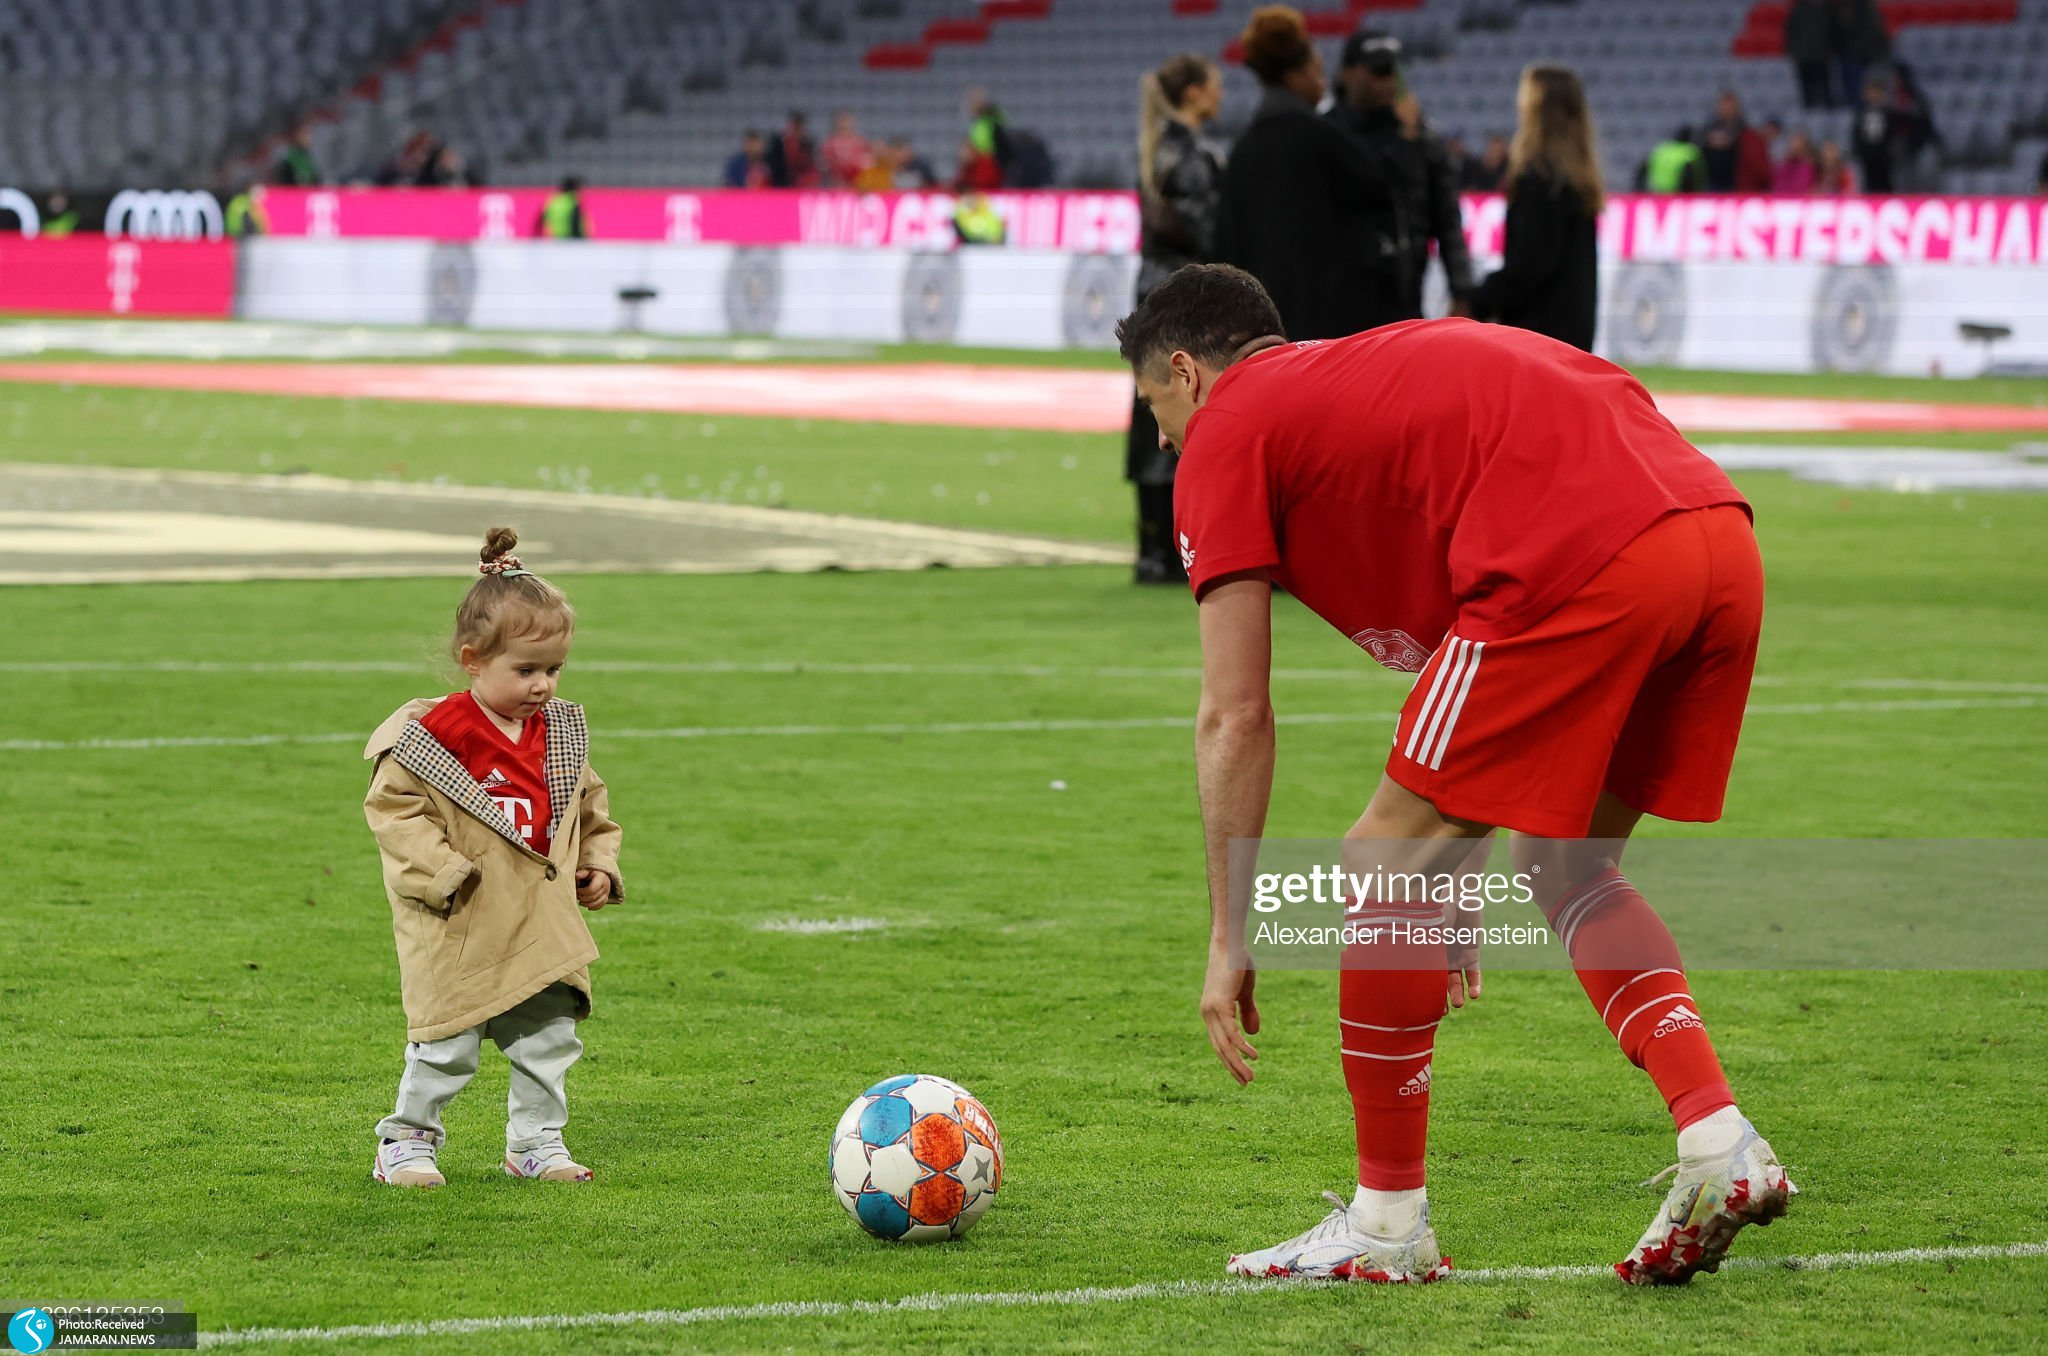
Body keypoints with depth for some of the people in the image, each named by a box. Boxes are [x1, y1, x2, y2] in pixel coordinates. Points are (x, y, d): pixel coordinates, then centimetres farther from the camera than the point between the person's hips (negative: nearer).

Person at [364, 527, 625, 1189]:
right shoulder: (432, 735, -12)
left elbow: (590, 806, 23)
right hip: (460, 934, -6)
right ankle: (407, 1142, 10)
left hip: (544, 929, 6)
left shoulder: (560, 733, 9)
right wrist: (441, 873, -20)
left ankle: (536, 1141, 23)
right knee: (446, 1043, -3)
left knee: (549, 1035, 10)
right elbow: (393, 808, -13)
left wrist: (599, 865, 9)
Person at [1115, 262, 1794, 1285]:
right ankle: (1720, 1143, 12)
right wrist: (1457, 870, 42)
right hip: (1721, 536, 8)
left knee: (1386, 866, 6)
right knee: (1563, 863, 25)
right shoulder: (1365, 370, 37)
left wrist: (1230, 940, 14)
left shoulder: (1227, 432, 13)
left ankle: (1386, 1221, 14)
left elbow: (1233, 719, 9)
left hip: (1583, 565, -8)